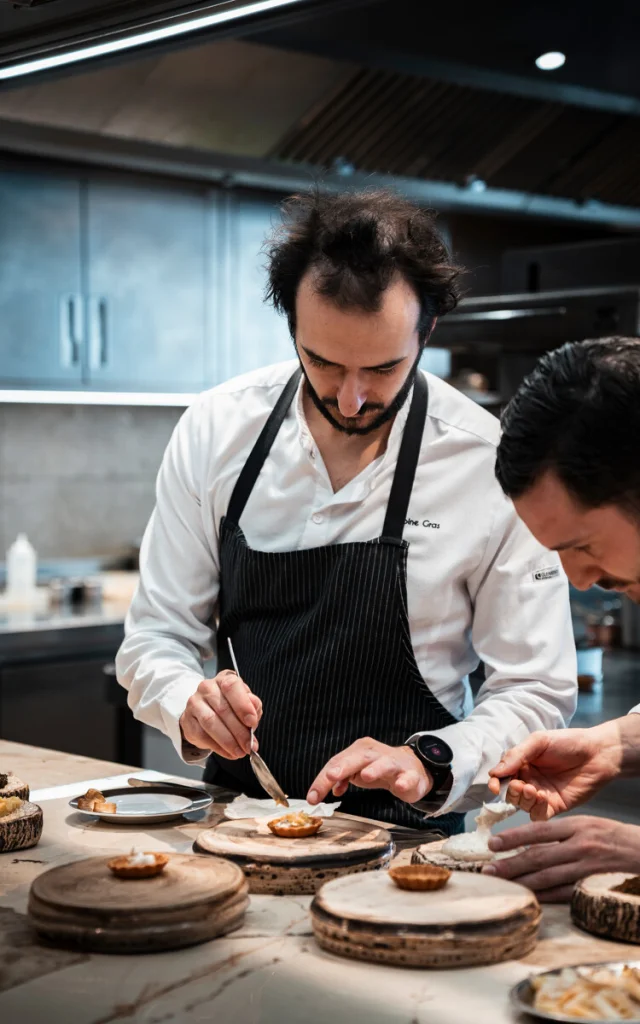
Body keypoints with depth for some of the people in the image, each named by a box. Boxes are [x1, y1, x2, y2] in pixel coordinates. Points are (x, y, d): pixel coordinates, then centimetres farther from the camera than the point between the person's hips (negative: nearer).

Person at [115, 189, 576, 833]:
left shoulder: (491, 465, -10)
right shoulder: (215, 429, -3)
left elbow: (536, 690, -5)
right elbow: (155, 637, 4)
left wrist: (430, 764, -23)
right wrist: (191, 705, -17)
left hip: (400, 832, -2)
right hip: (232, 814, 3)